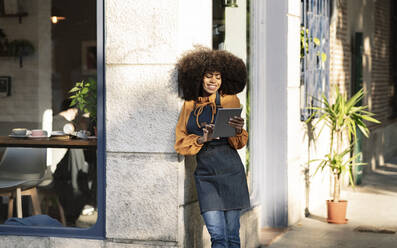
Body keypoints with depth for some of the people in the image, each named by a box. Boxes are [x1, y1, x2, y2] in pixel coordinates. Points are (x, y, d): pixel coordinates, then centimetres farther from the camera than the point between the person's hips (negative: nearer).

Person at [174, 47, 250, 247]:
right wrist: (202, 139, -10)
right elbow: (180, 143, 9)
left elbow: (239, 142, 3)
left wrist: (238, 130, -20)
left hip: (230, 170, -1)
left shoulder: (230, 100, 4)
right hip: (205, 173, 1)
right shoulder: (189, 106, 11)